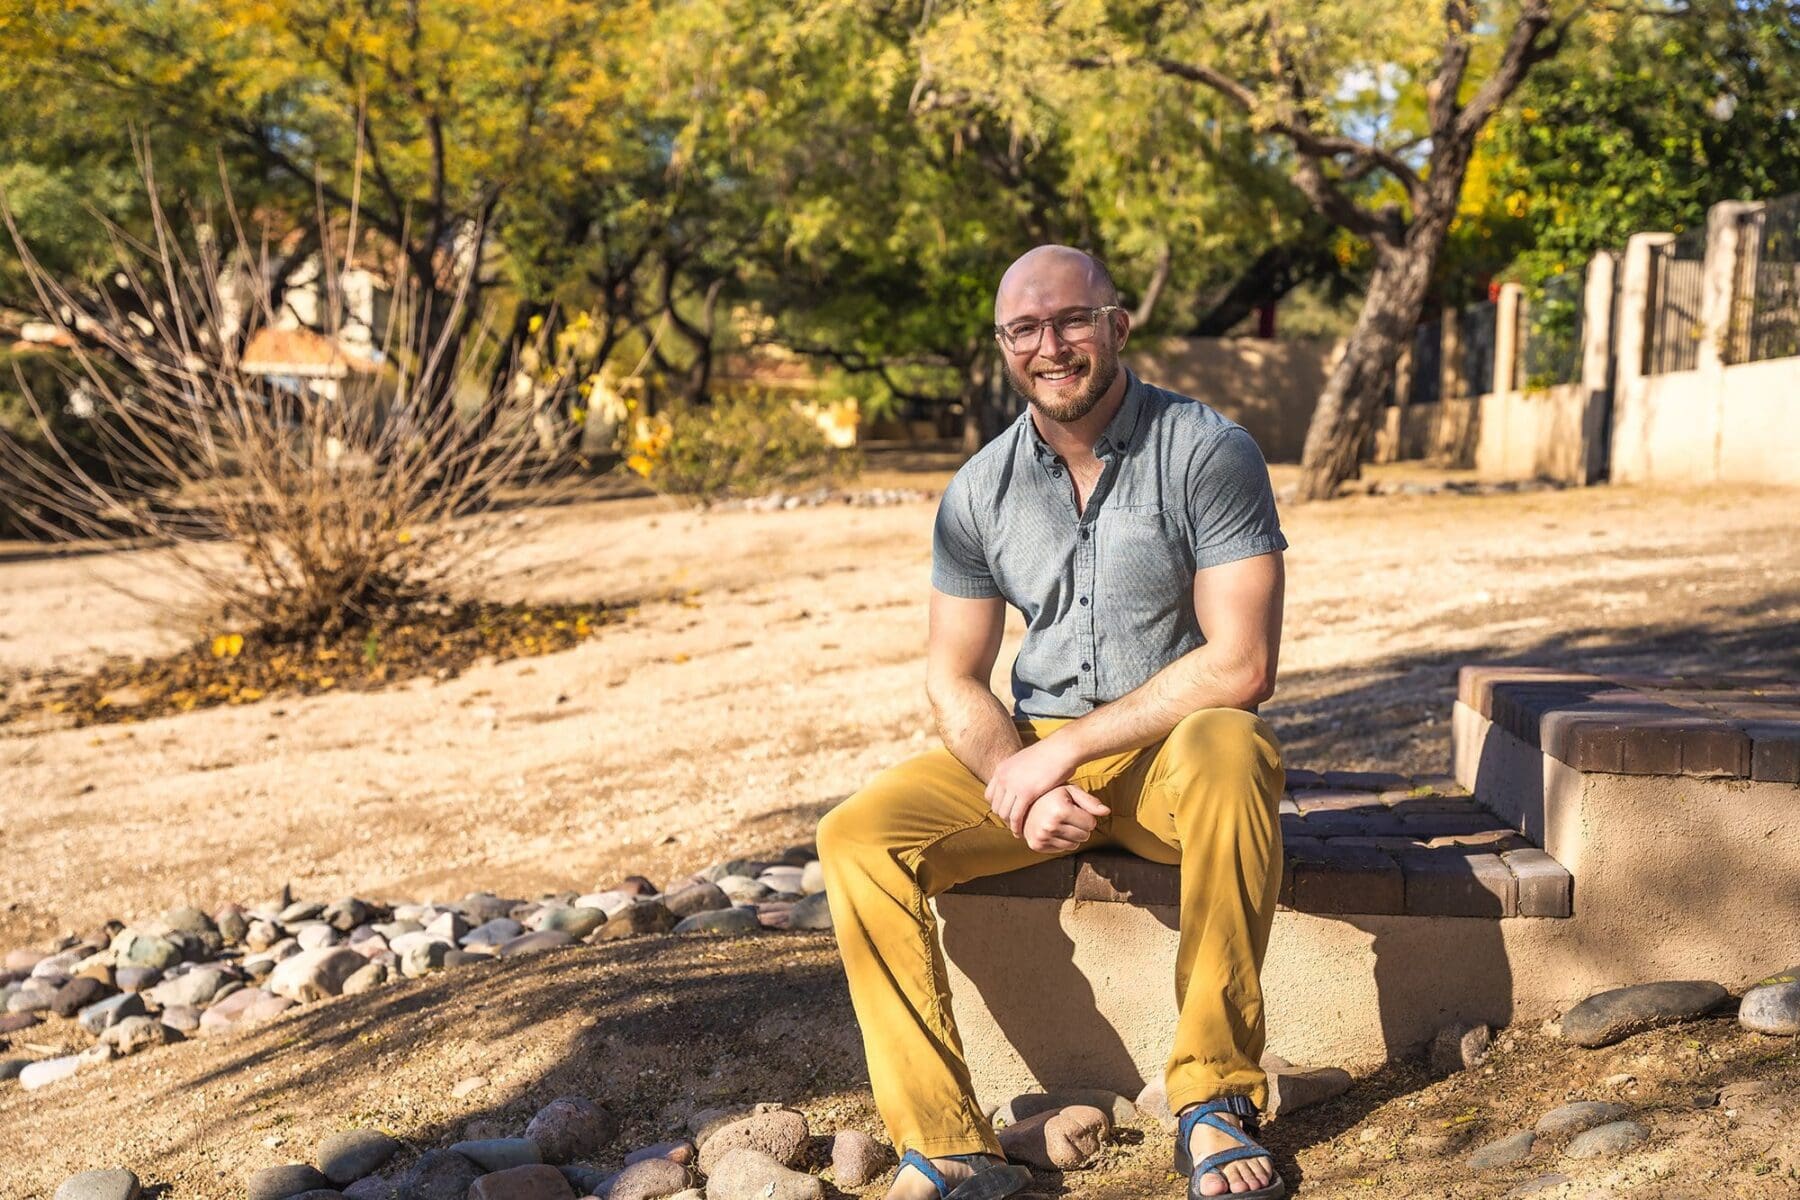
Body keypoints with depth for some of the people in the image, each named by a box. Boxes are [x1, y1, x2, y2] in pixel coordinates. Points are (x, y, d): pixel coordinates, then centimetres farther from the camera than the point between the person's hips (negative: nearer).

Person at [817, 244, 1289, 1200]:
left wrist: (1066, 747, -20)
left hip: (1171, 745, -4)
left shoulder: (1208, 452, -11)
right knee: (858, 836, -18)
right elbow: (953, 678, 5)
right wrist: (1018, 782, -16)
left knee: (1230, 755, -39)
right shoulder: (979, 493, 3)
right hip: (1033, 754, 4)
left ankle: (1216, 1101, -24)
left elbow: (1240, 666, -17)